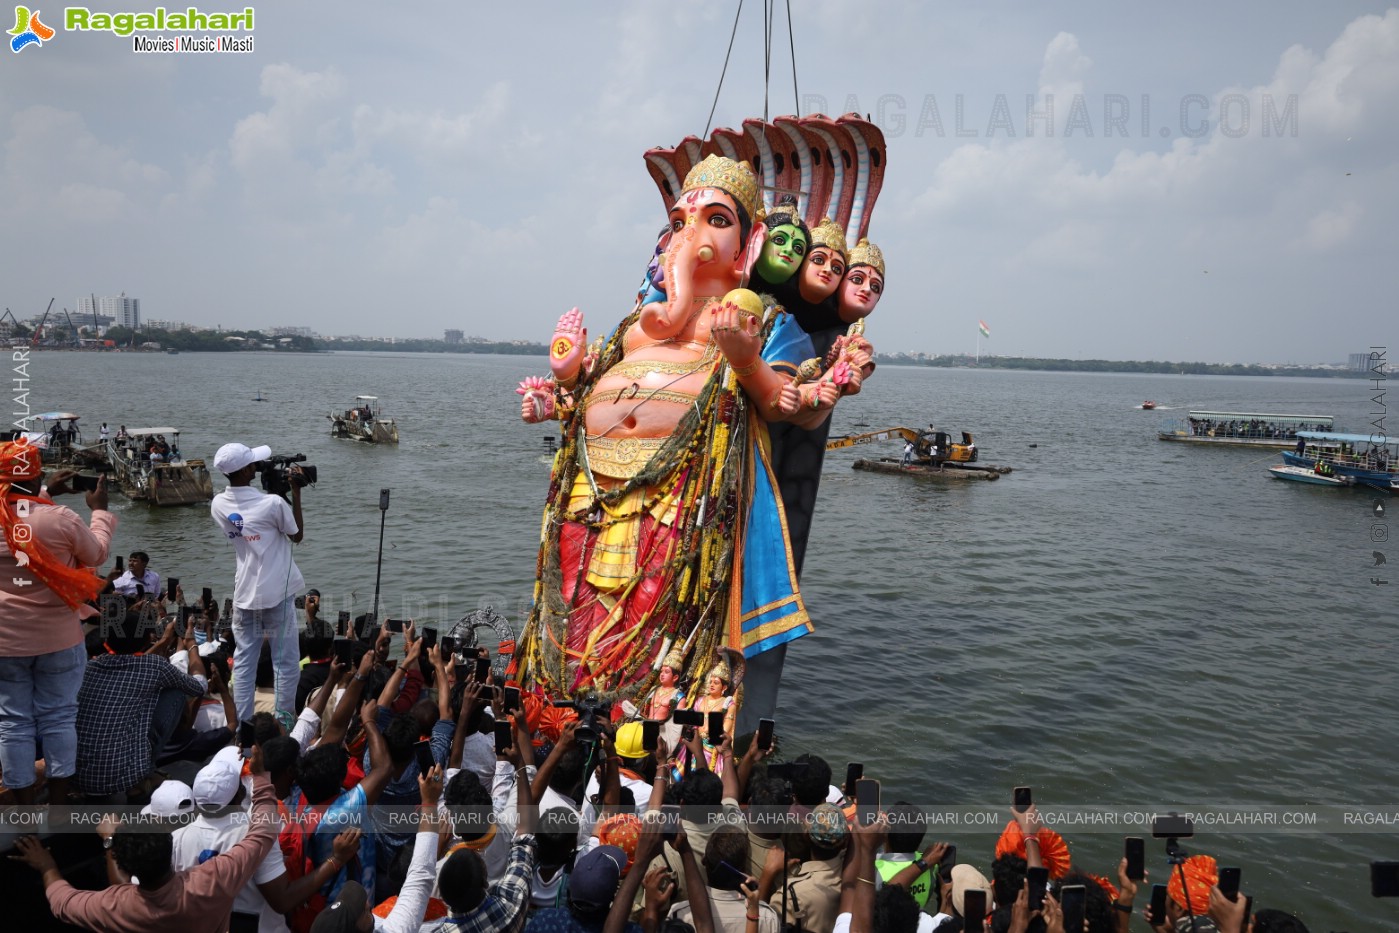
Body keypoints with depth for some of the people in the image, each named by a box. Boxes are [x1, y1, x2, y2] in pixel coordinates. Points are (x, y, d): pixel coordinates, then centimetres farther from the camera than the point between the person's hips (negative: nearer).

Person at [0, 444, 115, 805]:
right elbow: (97, 554, 2)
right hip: (58, 638, -2)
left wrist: (46, 495, 24)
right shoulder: (63, 519, -16)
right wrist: (100, 511, 14)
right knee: (58, 718, 10)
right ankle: (58, 805, 17)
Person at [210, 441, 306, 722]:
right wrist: (296, 492, 0)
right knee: (286, 663, 6)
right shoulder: (272, 503, -17)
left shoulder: (218, 505, 1)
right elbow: (297, 536, -1)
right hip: (277, 594, -5)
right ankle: (283, 721, 10)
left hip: (244, 594, 5)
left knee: (243, 662, 11)